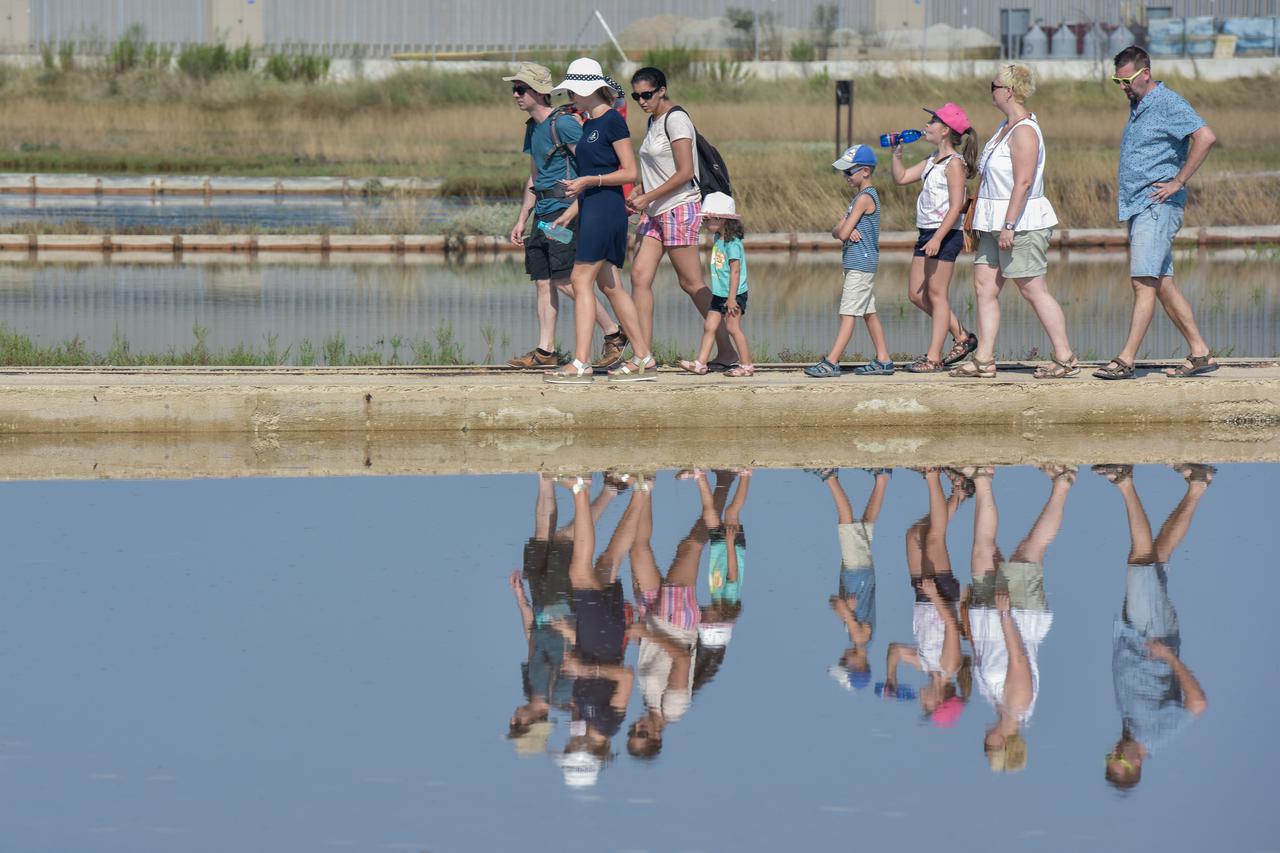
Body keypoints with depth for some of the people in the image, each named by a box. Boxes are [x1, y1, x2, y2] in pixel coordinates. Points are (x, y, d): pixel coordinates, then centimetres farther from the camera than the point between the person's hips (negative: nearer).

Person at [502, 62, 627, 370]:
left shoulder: (563, 124, -11)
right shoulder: (532, 128, 17)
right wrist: (522, 220, 24)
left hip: (566, 210, -9)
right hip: (544, 213, 9)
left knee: (564, 280, -13)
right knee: (542, 281, 5)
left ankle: (613, 333, -2)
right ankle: (545, 351, 7)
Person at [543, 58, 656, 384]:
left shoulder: (613, 121, -10)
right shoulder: (589, 124, 18)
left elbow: (630, 172, -13)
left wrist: (590, 180, -20)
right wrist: (568, 214, 19)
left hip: (607, 209, -10)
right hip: (591, 210, 10)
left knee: (582, 279, -12)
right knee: (608, 284, 10)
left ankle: (581, 364, -15)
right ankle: (643, 359, 12)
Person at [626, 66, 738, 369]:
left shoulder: (675, 120, -12)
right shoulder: (653, 122, 16)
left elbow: (684, 173, -17)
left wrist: (648, 197, -17)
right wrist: (639, 191, 9)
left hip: (679, 208, -9)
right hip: (655, 213, 9)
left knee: (691, 282, -4)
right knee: (639, 276, -3)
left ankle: (727, 350, 5)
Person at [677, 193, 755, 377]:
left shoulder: (732, 242, -17)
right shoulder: (718, 239, 11)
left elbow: (735, 270, -20)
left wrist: (731, 298, -22)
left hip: (734, 294, -9)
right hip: (719, 294, 9)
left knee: (733, 326, -6)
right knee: (709, 325, 5)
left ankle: (746, 365, 1)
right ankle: (700, 363, 6)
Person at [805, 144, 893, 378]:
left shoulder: (865, 198, -15)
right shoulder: (860, 197, 17)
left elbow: (843, 233, -19)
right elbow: (837, 231, 13)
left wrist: (844, 230, 4)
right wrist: (845, 230, -9)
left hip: (860, 263, -10)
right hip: (859, 263, 10)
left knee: (848, 313, -11)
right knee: (868, 313, 11)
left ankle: (832, 362, -15)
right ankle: (883, 360, 14)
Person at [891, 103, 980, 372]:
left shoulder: (954, 163, -12)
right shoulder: (933, 159, 15)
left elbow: (956, 207, -18)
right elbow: (901, 178, 21)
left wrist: (937, 238, -25)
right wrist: (896, 153, 8)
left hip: (945, 235, -10)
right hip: (927, 233, 10)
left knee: (936, 294, -4)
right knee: (916, 295, 11)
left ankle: (933, 357, 0)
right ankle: (962, 338, 21)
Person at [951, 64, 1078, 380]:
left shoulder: (1024, 131, -16)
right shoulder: (1006, 126, 15)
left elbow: (1023, 182, -23)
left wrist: (1008, 225, -26)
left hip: (1020, 223, -10)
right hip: (995, 223, 10)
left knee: (1034, 290, -6)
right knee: (984, 286, 5)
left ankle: (1065, 359, 0)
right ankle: (984, 360, 4)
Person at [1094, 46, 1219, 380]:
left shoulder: (1168, 104, -11)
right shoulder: (1137, 106, 19)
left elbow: (1205, 137, -24)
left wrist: (1178, 182, -20)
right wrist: (1124, 190, 18)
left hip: (1158, 206, -10)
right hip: (1137, 207, 10)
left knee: (1144, 281, -12)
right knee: (1163, 284, 8)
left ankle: (1126, 359, -16)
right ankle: (1200, 353, 12)